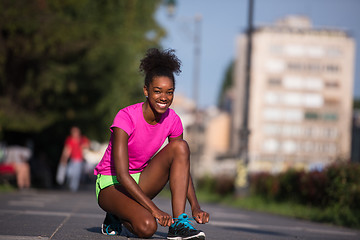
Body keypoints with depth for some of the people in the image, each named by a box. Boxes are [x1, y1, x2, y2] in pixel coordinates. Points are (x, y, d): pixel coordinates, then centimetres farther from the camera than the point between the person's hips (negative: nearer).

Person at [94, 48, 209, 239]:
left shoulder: (172, 120, -6)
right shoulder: (126, 117, -23)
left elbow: (183, 168, 0)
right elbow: (121, 174, -28)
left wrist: (195, 206, -17)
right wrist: (154, 209, -36)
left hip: (139, 183, 6)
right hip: (111, 183, -6)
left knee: (180, 147, -18)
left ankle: (178, 223, -23)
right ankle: (117, 217, 4)